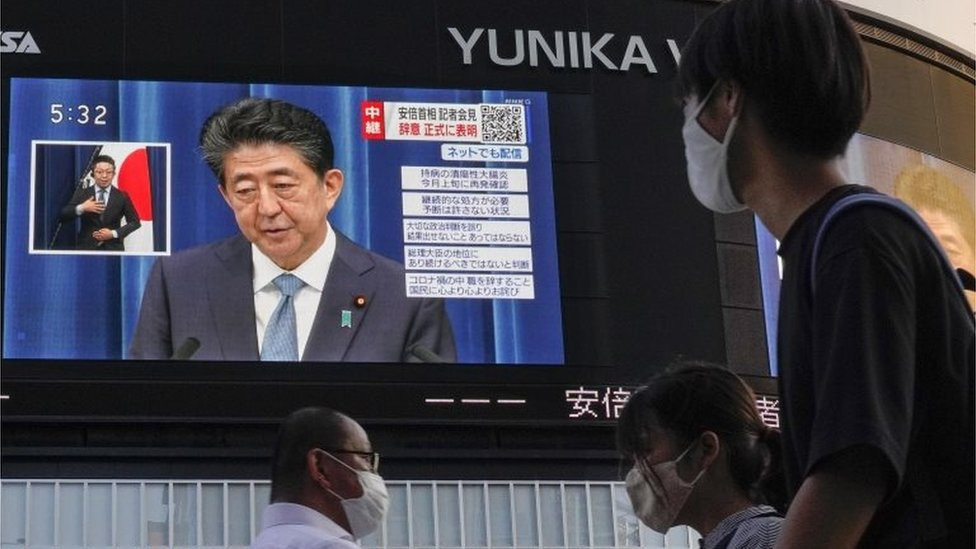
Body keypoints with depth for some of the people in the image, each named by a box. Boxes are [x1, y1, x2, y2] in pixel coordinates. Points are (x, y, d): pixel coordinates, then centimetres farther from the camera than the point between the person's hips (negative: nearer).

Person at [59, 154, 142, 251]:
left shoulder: (122, 196, 4)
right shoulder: (81, 193, 6)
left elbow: (135, 222, 8)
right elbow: (63, 215, 1)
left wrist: (114, 233, -6)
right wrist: (81, 208, -17)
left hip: (113, 249, 0)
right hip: (86, 248, 0)